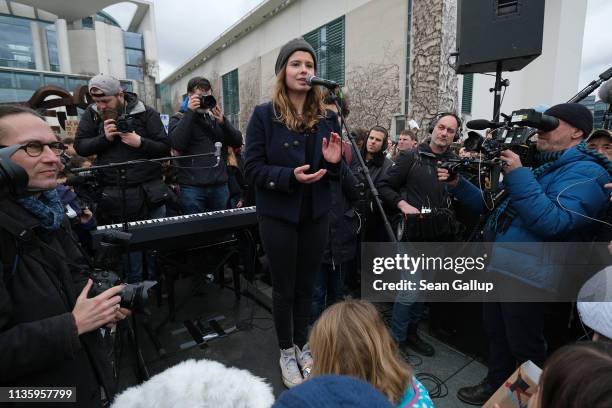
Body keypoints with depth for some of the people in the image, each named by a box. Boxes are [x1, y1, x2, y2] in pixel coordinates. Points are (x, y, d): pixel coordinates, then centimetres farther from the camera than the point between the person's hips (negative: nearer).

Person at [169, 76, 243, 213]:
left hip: (220, 185, 4)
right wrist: (190, 112, -12)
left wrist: (223, 121, -9)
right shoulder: (178, 119, 6)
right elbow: (177, 144, -14)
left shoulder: (216, 118, 17)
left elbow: (238, 142, 7)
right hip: (192, 186, -4)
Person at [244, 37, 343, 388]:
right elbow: (252, 169, -12)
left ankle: (303, 345, 39)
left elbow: (334, 173, 9)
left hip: (316, 215, 4)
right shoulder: (264, 115, -8)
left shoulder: (327, 117, 3)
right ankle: (287, 352, 33)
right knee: (284, 286, 11)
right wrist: (290, 176, -27)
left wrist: (334, 162, -13)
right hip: (279, 216, -3)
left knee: (306, 284, 17)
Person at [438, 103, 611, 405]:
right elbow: (490, 204, 16)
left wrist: (518, 176, -28)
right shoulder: (538, 164, 15)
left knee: (525, 349, 9)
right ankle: (496, 386, 41)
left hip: (525, 277, -8)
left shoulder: (586, 172, -12)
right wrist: (457, 184, 3)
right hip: (496, 267, 9)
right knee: (496, 335, 22)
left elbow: (551, 222, -28)